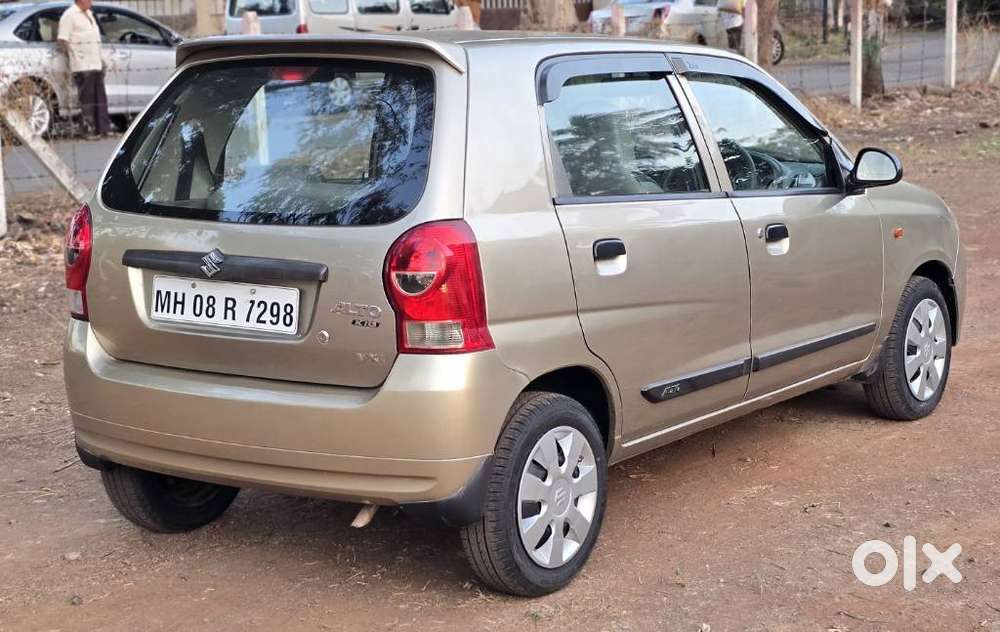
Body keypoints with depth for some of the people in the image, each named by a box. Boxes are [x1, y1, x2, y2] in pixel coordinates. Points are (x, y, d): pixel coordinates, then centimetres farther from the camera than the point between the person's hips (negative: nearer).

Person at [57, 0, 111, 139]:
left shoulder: (89, 14, 19)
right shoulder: (69, 15, -8)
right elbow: (61, 41, -12)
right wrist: (73, 57, -10)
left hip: (96, 65, 8)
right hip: (82, 66, -8)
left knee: (101, 98, 10)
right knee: (87, 100, -5)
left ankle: (104, 128, 15)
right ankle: (90, 130, -2)